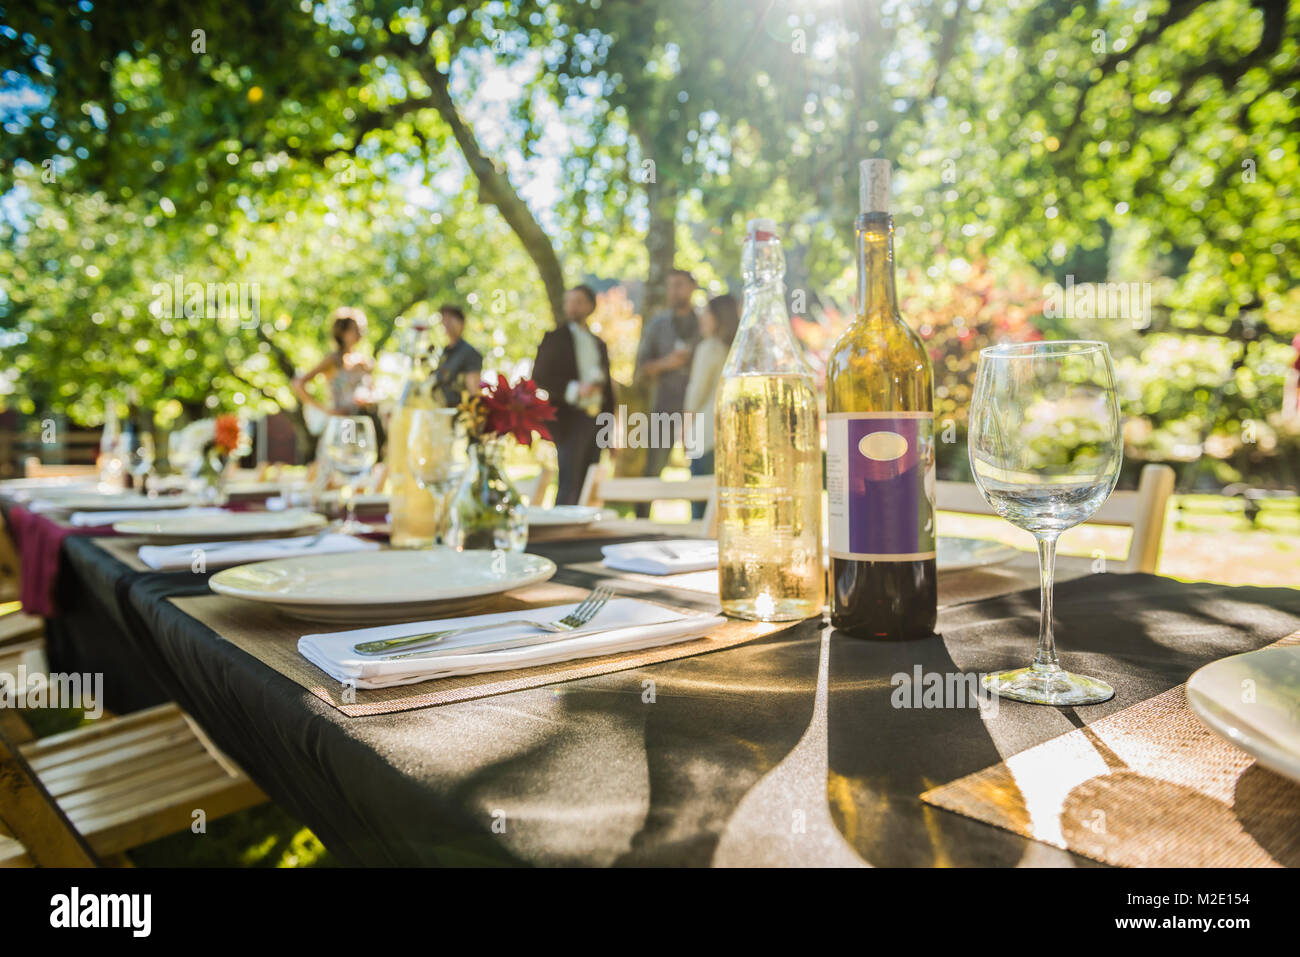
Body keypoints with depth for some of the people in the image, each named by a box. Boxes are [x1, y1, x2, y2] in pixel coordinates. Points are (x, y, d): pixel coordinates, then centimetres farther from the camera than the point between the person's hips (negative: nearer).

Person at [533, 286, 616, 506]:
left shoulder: (599, 343, 18)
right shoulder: (554, 339, 3)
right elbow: (539, 379, -5)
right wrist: (574, 389, -18)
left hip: (596, 421, 5)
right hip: (569, 420, -5)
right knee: (569, 485, -10)